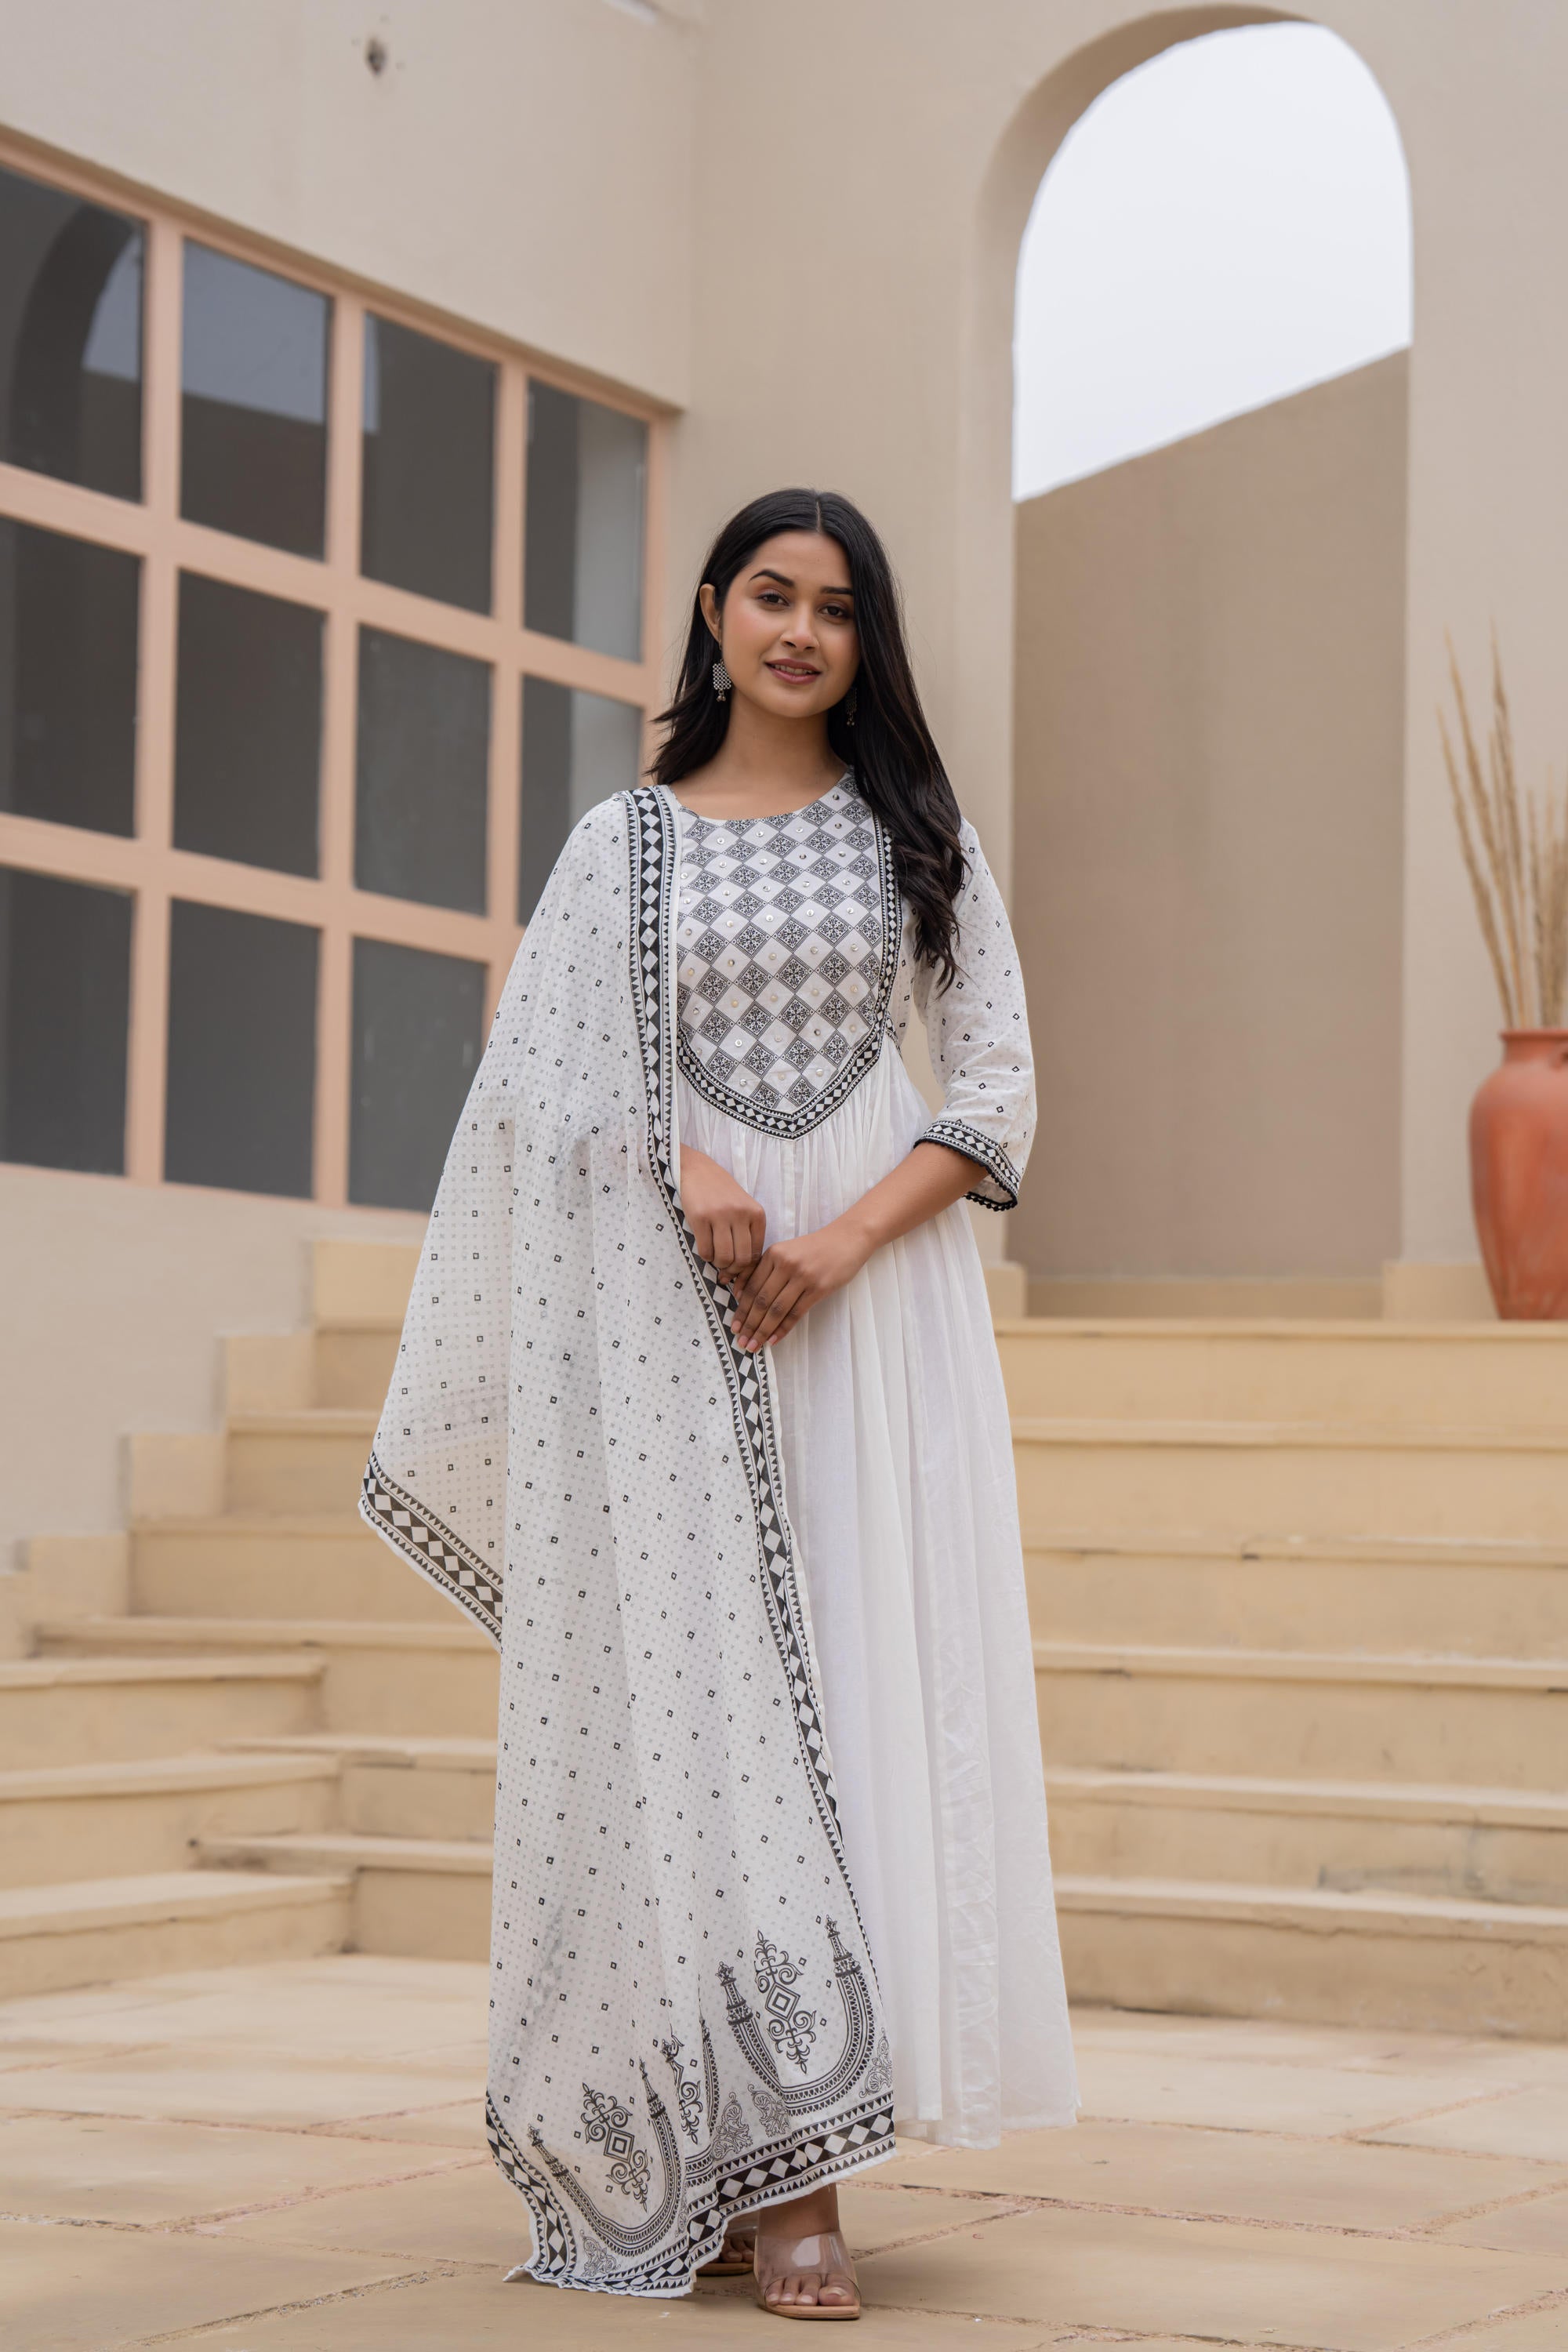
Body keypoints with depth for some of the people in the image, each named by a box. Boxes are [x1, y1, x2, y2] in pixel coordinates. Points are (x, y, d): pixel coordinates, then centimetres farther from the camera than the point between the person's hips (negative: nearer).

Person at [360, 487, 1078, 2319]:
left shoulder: (918, 834, 10)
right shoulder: (624, 841, 11)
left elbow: (997, 1084, 5)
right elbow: (539, 1077, 2)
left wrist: (848, 1237, -10)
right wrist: (691, 1174, -15)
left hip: (879, 1297, 0)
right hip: (671, 1320, 0)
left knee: (873, 1678, -5)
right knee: (701, 1695, -4)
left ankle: (799, 2135, -1)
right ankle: (767, 2166, 0)